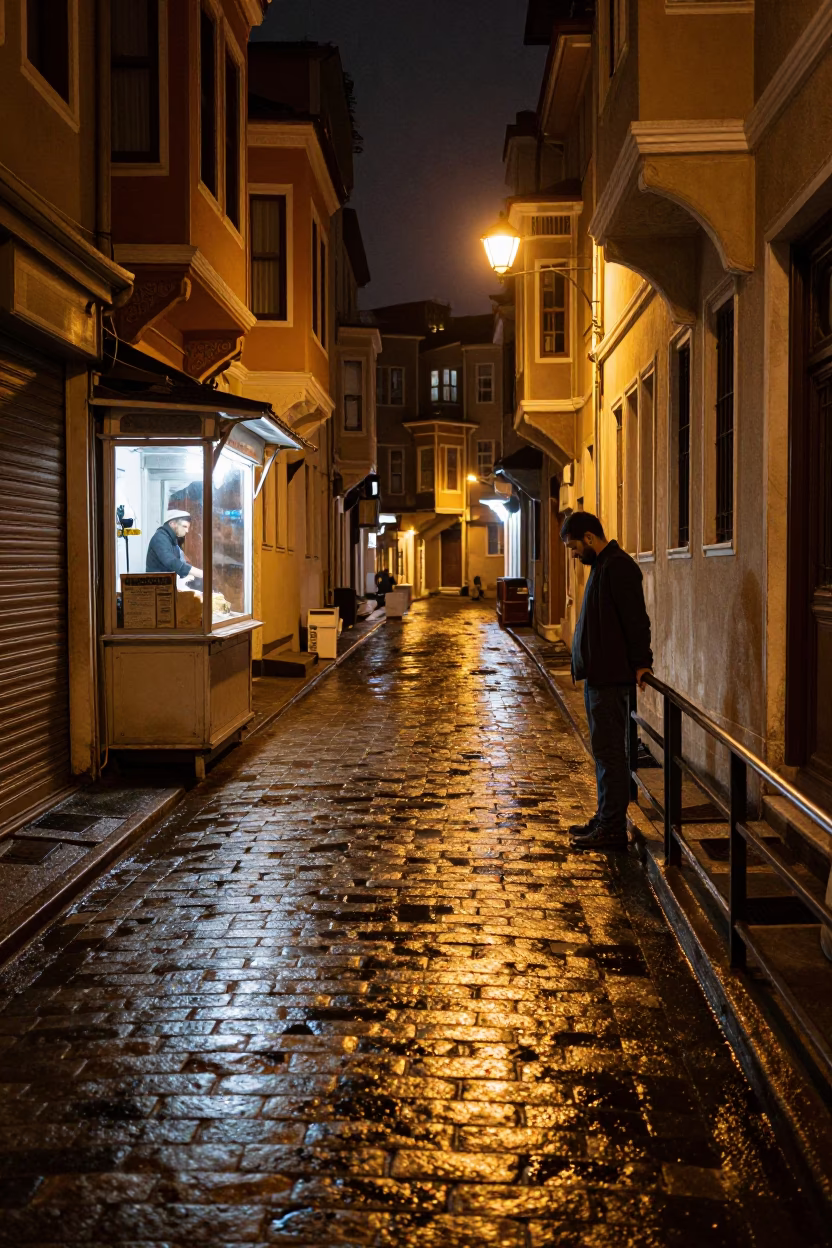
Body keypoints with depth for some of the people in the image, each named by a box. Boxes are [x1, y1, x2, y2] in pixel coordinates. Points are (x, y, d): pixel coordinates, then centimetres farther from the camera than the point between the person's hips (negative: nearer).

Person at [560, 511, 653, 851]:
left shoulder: (618, 567, -16)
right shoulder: (603, 565, 17)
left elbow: (636, 618, -21)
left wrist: (641, 662, -22)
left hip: (611, 678, -11)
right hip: (599, 675, 11)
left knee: (609, 750, -7)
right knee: (605, 750, 16)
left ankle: (612, 829, -2)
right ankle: (605, 819, 25)